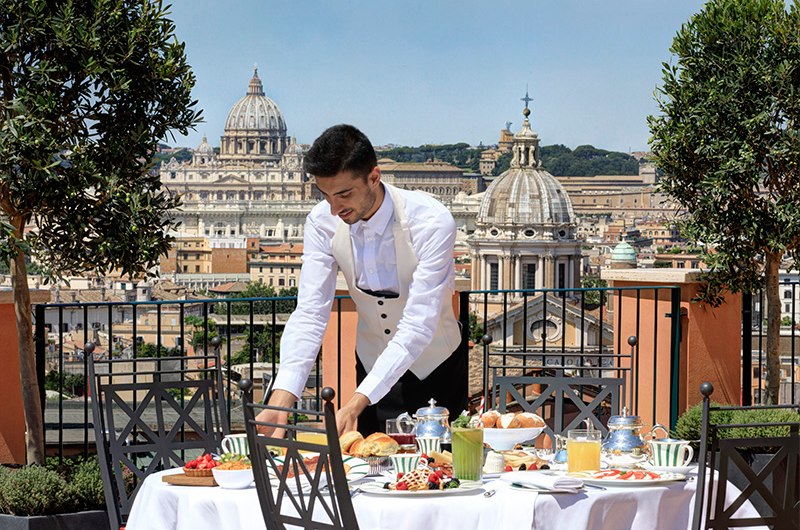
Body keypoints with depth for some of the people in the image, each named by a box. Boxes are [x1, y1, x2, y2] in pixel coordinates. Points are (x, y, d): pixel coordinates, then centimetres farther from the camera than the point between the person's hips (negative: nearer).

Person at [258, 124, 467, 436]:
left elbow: (418, 326, -35)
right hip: (372, 364, 3)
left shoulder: (432, 222, -30)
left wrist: (356, 404, -43)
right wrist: (281, 398, -35)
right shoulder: (322, 223, -17)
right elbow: (309, 315, -19)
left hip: (437, 371, -3)